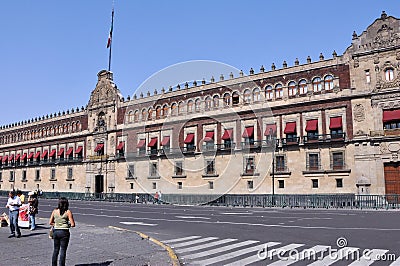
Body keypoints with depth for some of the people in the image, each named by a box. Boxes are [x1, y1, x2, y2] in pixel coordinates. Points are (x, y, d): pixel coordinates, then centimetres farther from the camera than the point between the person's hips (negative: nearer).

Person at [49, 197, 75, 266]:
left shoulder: (55, 211, 1)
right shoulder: (68, 212, -10)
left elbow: (50, 222, 6)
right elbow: (73, 224, -12)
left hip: (56, 231, 4)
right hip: (64, 232, -4)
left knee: (55, 250, 18)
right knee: (63, 251, 4)